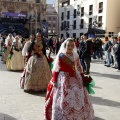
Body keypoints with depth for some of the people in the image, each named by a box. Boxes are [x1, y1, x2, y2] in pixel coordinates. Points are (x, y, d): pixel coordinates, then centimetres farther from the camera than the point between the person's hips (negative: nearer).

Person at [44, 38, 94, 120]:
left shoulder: (76, 56, 5)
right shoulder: (60, 55, -8)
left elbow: (79, 69, 10)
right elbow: (56, 69, -7)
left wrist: (82, 79, 7)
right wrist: (54, 81, -10)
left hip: (75, 79, 5)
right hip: (63, 79, -4)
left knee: (78, 97, 11)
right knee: (63, 99, 1)